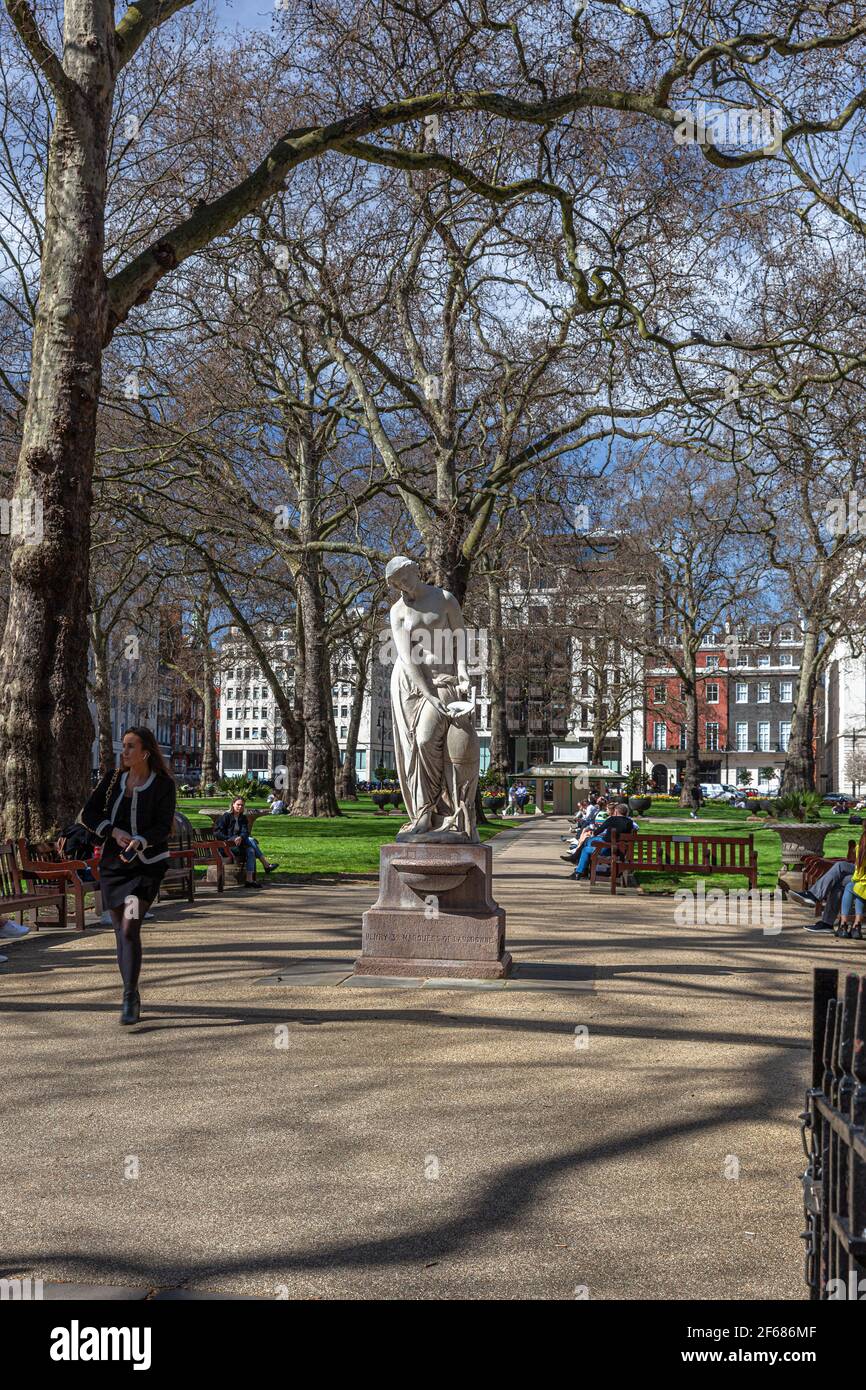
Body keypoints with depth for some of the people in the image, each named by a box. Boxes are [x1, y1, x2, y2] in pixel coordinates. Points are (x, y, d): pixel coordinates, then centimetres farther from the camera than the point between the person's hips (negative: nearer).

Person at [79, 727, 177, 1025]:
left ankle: (129, 999, -14)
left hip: (146, 864, -4)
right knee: (121, 931, 9)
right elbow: (88, 814, 3)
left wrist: (139, 842, -30)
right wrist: (114, 832, -14)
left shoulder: (163, 784, -5)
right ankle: (132, 996, 23)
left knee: (130, 928, -19)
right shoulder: (113, 779, 6)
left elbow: (163, 827, -11)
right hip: (112, 864, 4)